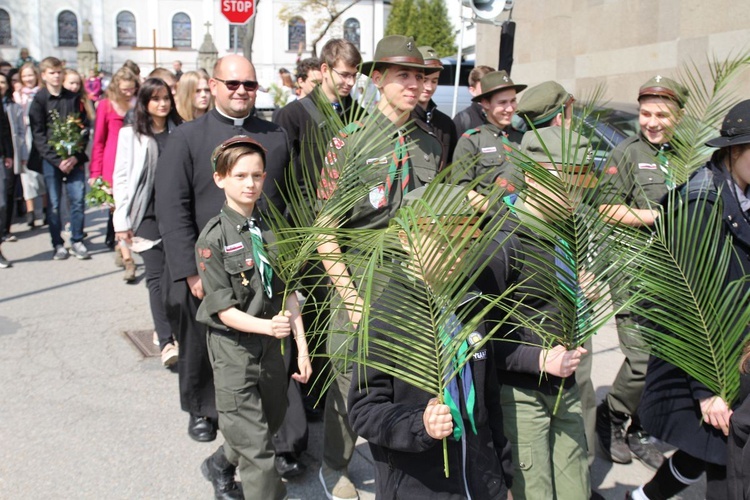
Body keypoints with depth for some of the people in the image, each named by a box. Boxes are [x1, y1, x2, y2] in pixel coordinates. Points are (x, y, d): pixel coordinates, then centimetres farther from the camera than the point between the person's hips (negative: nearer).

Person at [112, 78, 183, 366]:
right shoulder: (131, 134, 4)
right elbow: (121, 178, 2)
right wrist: (122, 221, -3)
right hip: (148, 213, -2)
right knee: (156, 274, -6)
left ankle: (165, 324, 20)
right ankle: (166, 341, -8)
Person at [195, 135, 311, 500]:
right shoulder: (214, 238, -12)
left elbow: (288, 292, 3)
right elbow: (223, 309, -14)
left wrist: (302, 346, 0)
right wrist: (268, 327, -28)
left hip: (272, 345, 6)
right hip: (233, 346, -5)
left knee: (271, 423, 21)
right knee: (255, 442, -1)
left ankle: (219, 465, 47)